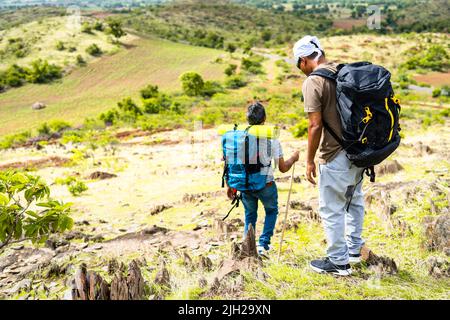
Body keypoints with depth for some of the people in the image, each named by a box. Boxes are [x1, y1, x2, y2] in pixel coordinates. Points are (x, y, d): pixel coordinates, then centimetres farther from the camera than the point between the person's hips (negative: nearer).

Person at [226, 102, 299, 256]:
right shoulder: (271, 138, -12)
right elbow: (283, 168, -7)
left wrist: (230, 185, 11)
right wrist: (293, 158, 13)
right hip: (266, 185, -2)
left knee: (250, 215, 24)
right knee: (271, 211, 23)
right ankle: (263, 244, 14)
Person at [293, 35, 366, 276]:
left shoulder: (313, 82, -15)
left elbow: (315, 125, -19)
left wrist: (310, 160, -9)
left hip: (335, 156, -8)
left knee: (332, 210, 5)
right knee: (354, 201, 23)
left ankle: (338, 262, 16)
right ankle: (354, 249, 38)